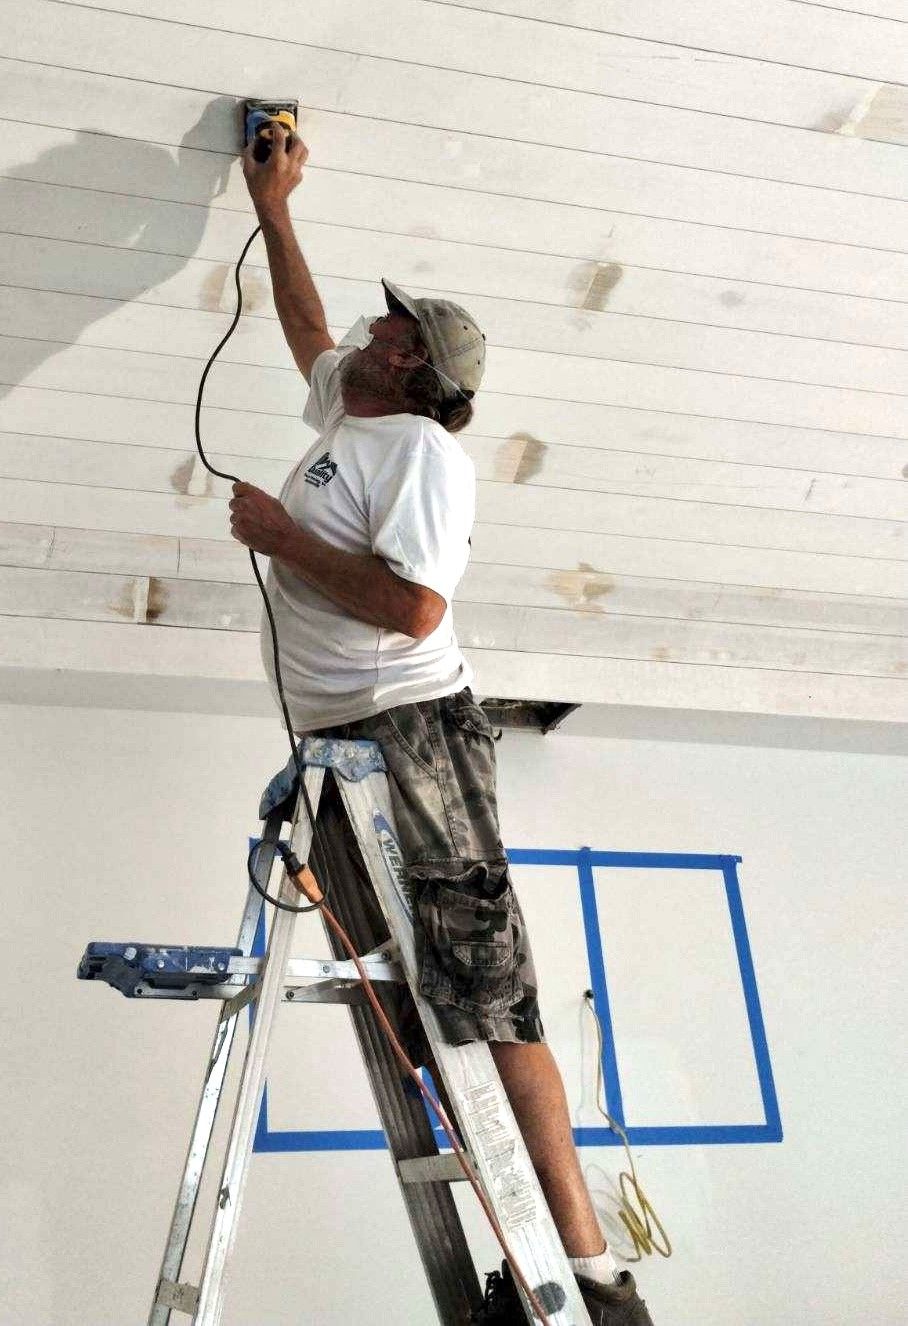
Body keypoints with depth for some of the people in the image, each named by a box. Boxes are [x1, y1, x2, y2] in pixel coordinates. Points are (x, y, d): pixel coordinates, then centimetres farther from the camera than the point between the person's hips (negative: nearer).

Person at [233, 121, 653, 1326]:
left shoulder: (422, 448, -7)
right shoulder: (344, 413, 20)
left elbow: (413, 607, -20)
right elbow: (308, 331, 41)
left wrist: (281, 536, -9)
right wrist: (273, 209, 45)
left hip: (413, 733, -9)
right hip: (335, 746, 9)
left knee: (483, 993, -12)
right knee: (413, 1011, 4)